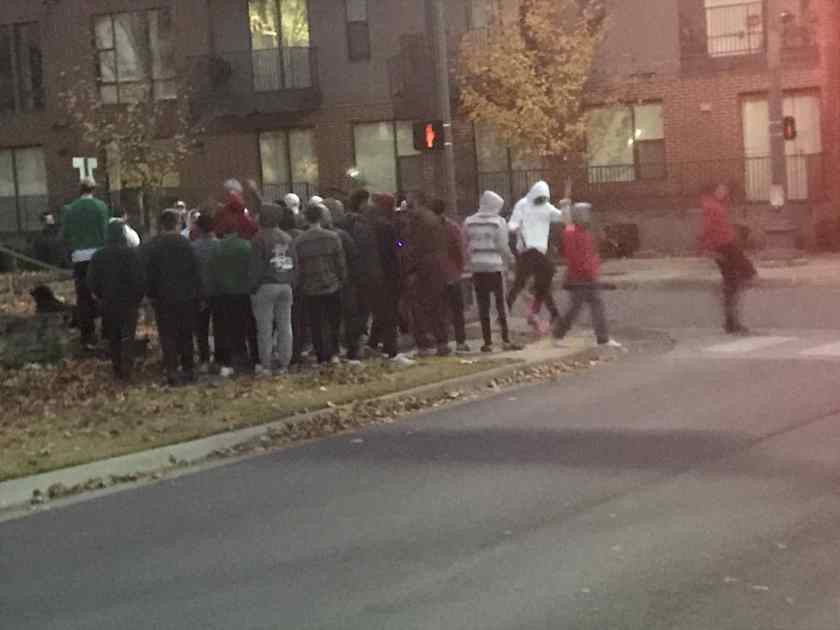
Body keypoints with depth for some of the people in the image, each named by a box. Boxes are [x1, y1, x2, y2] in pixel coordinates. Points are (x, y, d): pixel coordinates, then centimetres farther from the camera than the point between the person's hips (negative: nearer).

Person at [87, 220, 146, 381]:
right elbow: (141, 279, -14)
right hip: (129, 302, -3)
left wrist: (102, 297, 13)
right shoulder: (132, 253, -12)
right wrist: (138, 298, 1)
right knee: (128, 337, 3)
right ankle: (126, 370, -5)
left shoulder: (98, 256, -1)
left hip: (108, 303, 3)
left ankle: (117, 370, 15)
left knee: (113, 338, 14)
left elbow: (91, 281, 2)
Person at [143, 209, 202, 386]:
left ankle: (171, 372, -5)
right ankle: (188, 370, 16)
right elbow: (195, 271, -4)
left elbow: (147, 273, -2)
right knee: (186, 335, 12)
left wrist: (151, 295, 6)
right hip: (186, 297, 1)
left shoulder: (150, 247, -5)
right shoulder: (185, 244, -6)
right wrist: (198, 294, 3)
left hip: (163, 298, -1)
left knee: (168, 336, 2)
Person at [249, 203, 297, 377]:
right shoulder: (287, 239, 10)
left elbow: (256, 267, -11)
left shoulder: (260, 239, -9)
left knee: (265, 328, -1)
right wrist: (291, 282, 15)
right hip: (285, 286, 5)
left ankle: (266, 366, 1)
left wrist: (253, 287, -4)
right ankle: (283, 364, 10)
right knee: (285, 326, 7)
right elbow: (294, 264, 12)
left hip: (265, 286, -5)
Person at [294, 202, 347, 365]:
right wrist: (342, 280, 9)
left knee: (316, 325, 7)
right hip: (332, 286, 0)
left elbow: (297, 267, -2)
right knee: (333, 321, 15)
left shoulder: (299, 241, -7)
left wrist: (301, 285, 10)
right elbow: (341, 263, -3)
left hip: (310, 289, 0)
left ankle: (322, 357, 8)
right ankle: (333, 353, 13)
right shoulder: (333, 237, -7)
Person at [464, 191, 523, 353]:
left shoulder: (469, 222, 4)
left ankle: (487, 342, 7)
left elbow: (465, 245, 5)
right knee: (501, 303, 4)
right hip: (495, 266, -3)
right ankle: (506, 340, 2)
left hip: (477, 267, 3)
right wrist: (511, 260, 9)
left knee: (483, 305, 6)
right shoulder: (499, 222, -5)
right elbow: (503, 246, -6)